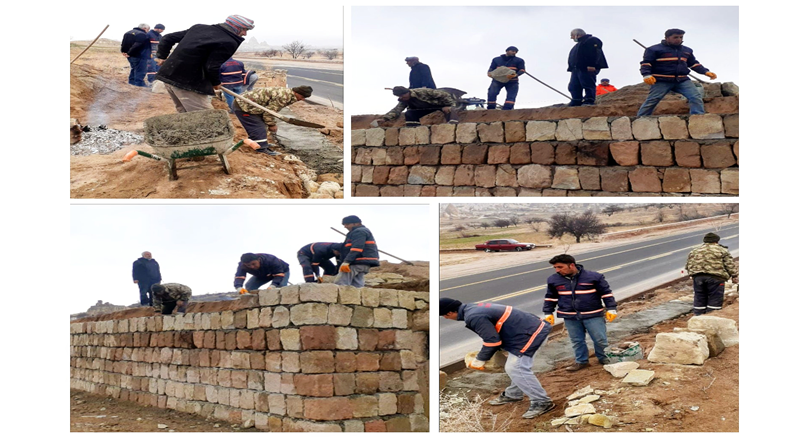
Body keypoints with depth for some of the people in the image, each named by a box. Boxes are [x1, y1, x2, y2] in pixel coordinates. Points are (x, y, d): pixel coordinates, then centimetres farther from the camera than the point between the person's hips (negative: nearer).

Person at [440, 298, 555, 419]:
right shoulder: (477, 307, 11)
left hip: (529, 335, -10)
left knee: (515, 369, -11)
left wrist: (479, 361, -6)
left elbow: (492, 341, -20)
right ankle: (512, 395, 36)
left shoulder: (473, 317, -21)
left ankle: (542, 402, -5)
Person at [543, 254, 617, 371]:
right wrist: (548, 313, 10)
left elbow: (606, 293, -2)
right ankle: (581, 361, 28)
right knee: (577, 341, 9)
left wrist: (611, 309, -5)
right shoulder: (554, 280, -2)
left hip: (593, 315, -2)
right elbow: (550, 297, 12)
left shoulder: (593, 277, -10)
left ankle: (603, 358, 29)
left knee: (600, 340, 3)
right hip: (570, 317, 2)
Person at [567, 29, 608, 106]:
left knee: (588, 85, -14)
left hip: (588, 68, -10)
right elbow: (571, 58, 32)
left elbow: (596, 53, -13)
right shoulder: (578, 45, 33)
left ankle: (589, 101, -20)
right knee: (574, 87, 2)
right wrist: (571, 67, 18)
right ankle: (576, 102, 1)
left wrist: (592, 65, -23)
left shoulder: (592, 40, 1)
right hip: (576, 69, 10)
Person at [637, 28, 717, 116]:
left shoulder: (687, 50, 20)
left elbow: (694, 64, 28)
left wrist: (705, 72, 13)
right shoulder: (654, 49, 3)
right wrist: (646, 75, -21)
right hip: (662, 81, -4)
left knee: (696, 98, -11)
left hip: (682, 80, 4)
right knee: (651, 101, -9)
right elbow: (646, 63, -2)